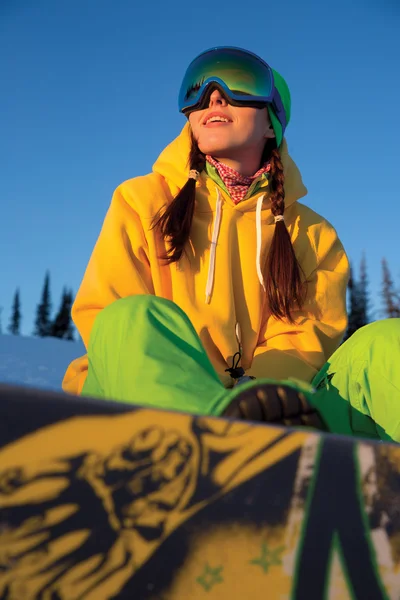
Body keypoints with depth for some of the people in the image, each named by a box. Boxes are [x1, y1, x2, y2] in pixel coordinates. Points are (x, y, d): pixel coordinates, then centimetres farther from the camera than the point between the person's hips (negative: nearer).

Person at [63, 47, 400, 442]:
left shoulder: (312, 233, 15)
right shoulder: (142, 201, 12)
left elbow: (307, 338, 4)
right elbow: (101, 316, 1)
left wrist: (251, 390, -20)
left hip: (266, 408, 2)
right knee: (135, 318, -29)